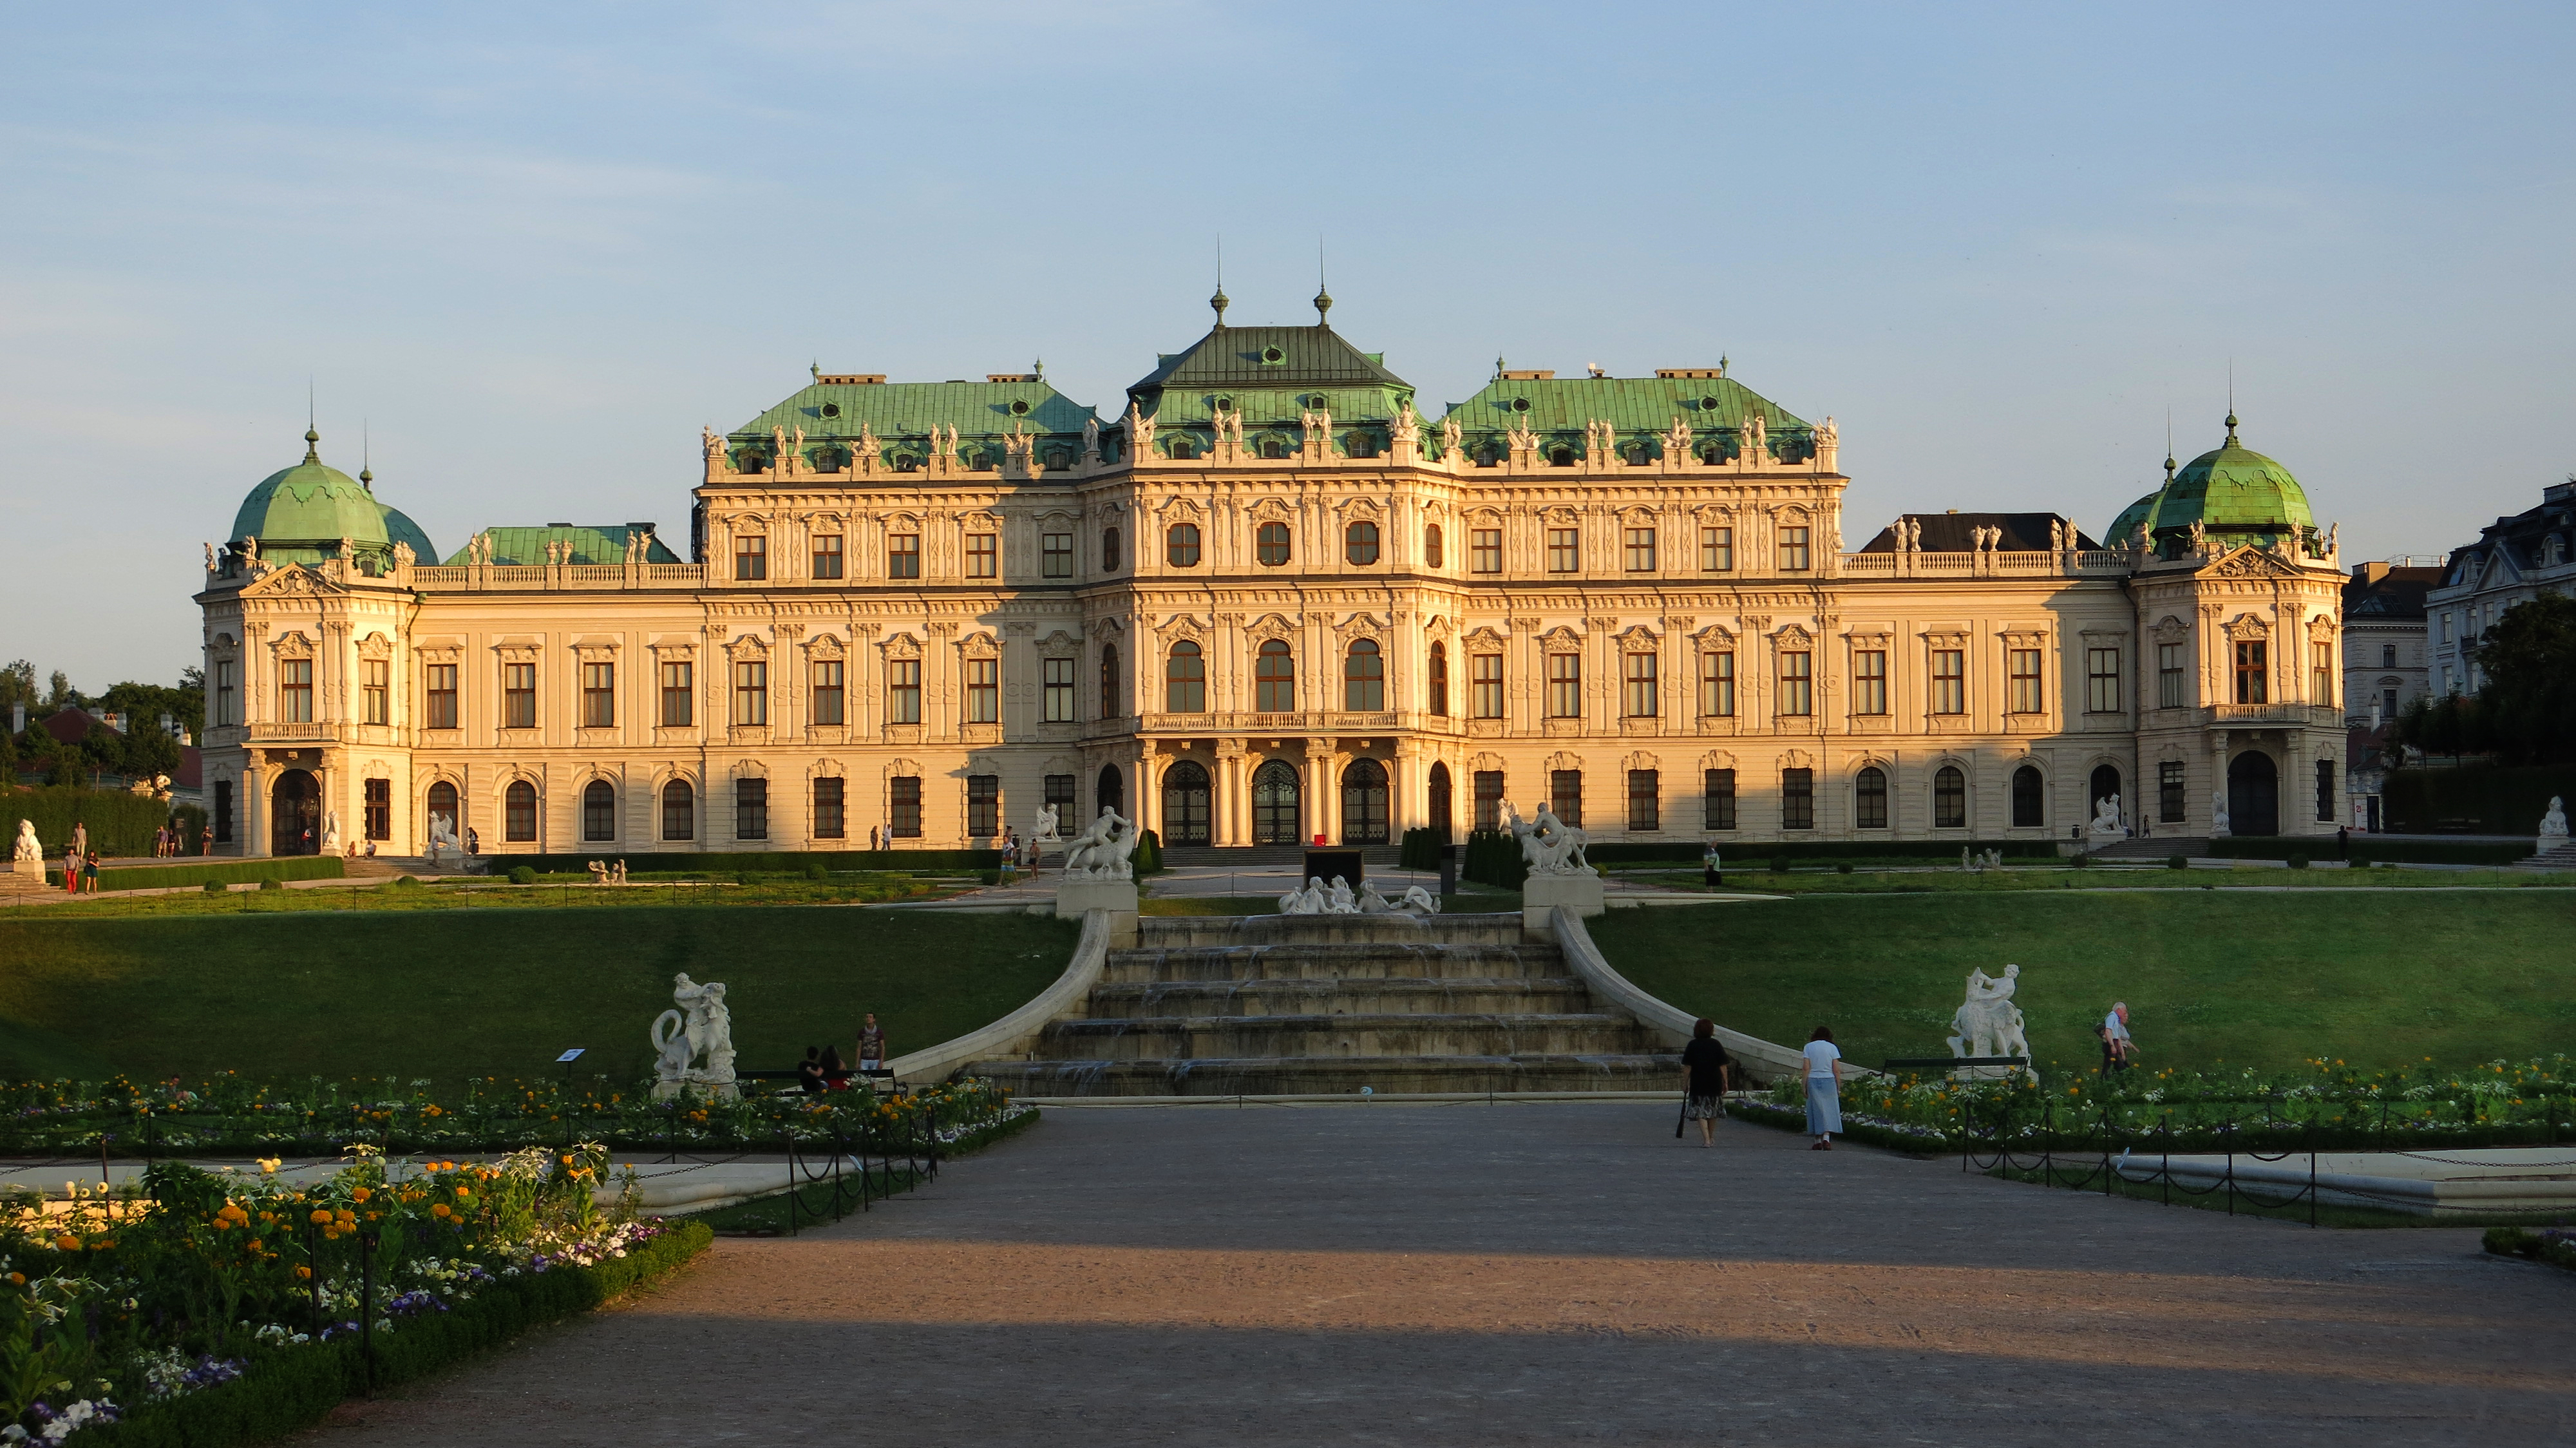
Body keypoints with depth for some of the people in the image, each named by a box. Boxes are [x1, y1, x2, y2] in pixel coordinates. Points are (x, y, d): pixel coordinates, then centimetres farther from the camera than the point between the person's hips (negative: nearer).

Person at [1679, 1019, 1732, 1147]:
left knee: (1700, 1112, -1)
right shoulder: (1716, 1045, 0)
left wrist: (1685, 1083, 3)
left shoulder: (1692, 1045, -3)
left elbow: (1687, 1067, -4)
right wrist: (1725, 1083, 6)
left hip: (1698, 1084, -2)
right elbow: (1723, 1066, -1)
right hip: (1715, 1083, 2)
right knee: (1713, 1111, 17)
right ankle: (1711, 1138, 28)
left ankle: (1706, 1139, -13)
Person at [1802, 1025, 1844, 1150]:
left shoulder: (1809, 1047, 2)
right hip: (1829, 1081, -1)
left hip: (1813, 1080, 1)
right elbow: (1836, 1070, -2)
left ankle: (1818, 1141, 9)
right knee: (1829, 1110, 2)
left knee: (1816, 1110, 7)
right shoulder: (1832, 1048, 1)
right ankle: (1826, 1138, -14)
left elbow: (1806, 1068, -2)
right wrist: (1838, 1087, 4)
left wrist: (1804, 1086, 2)